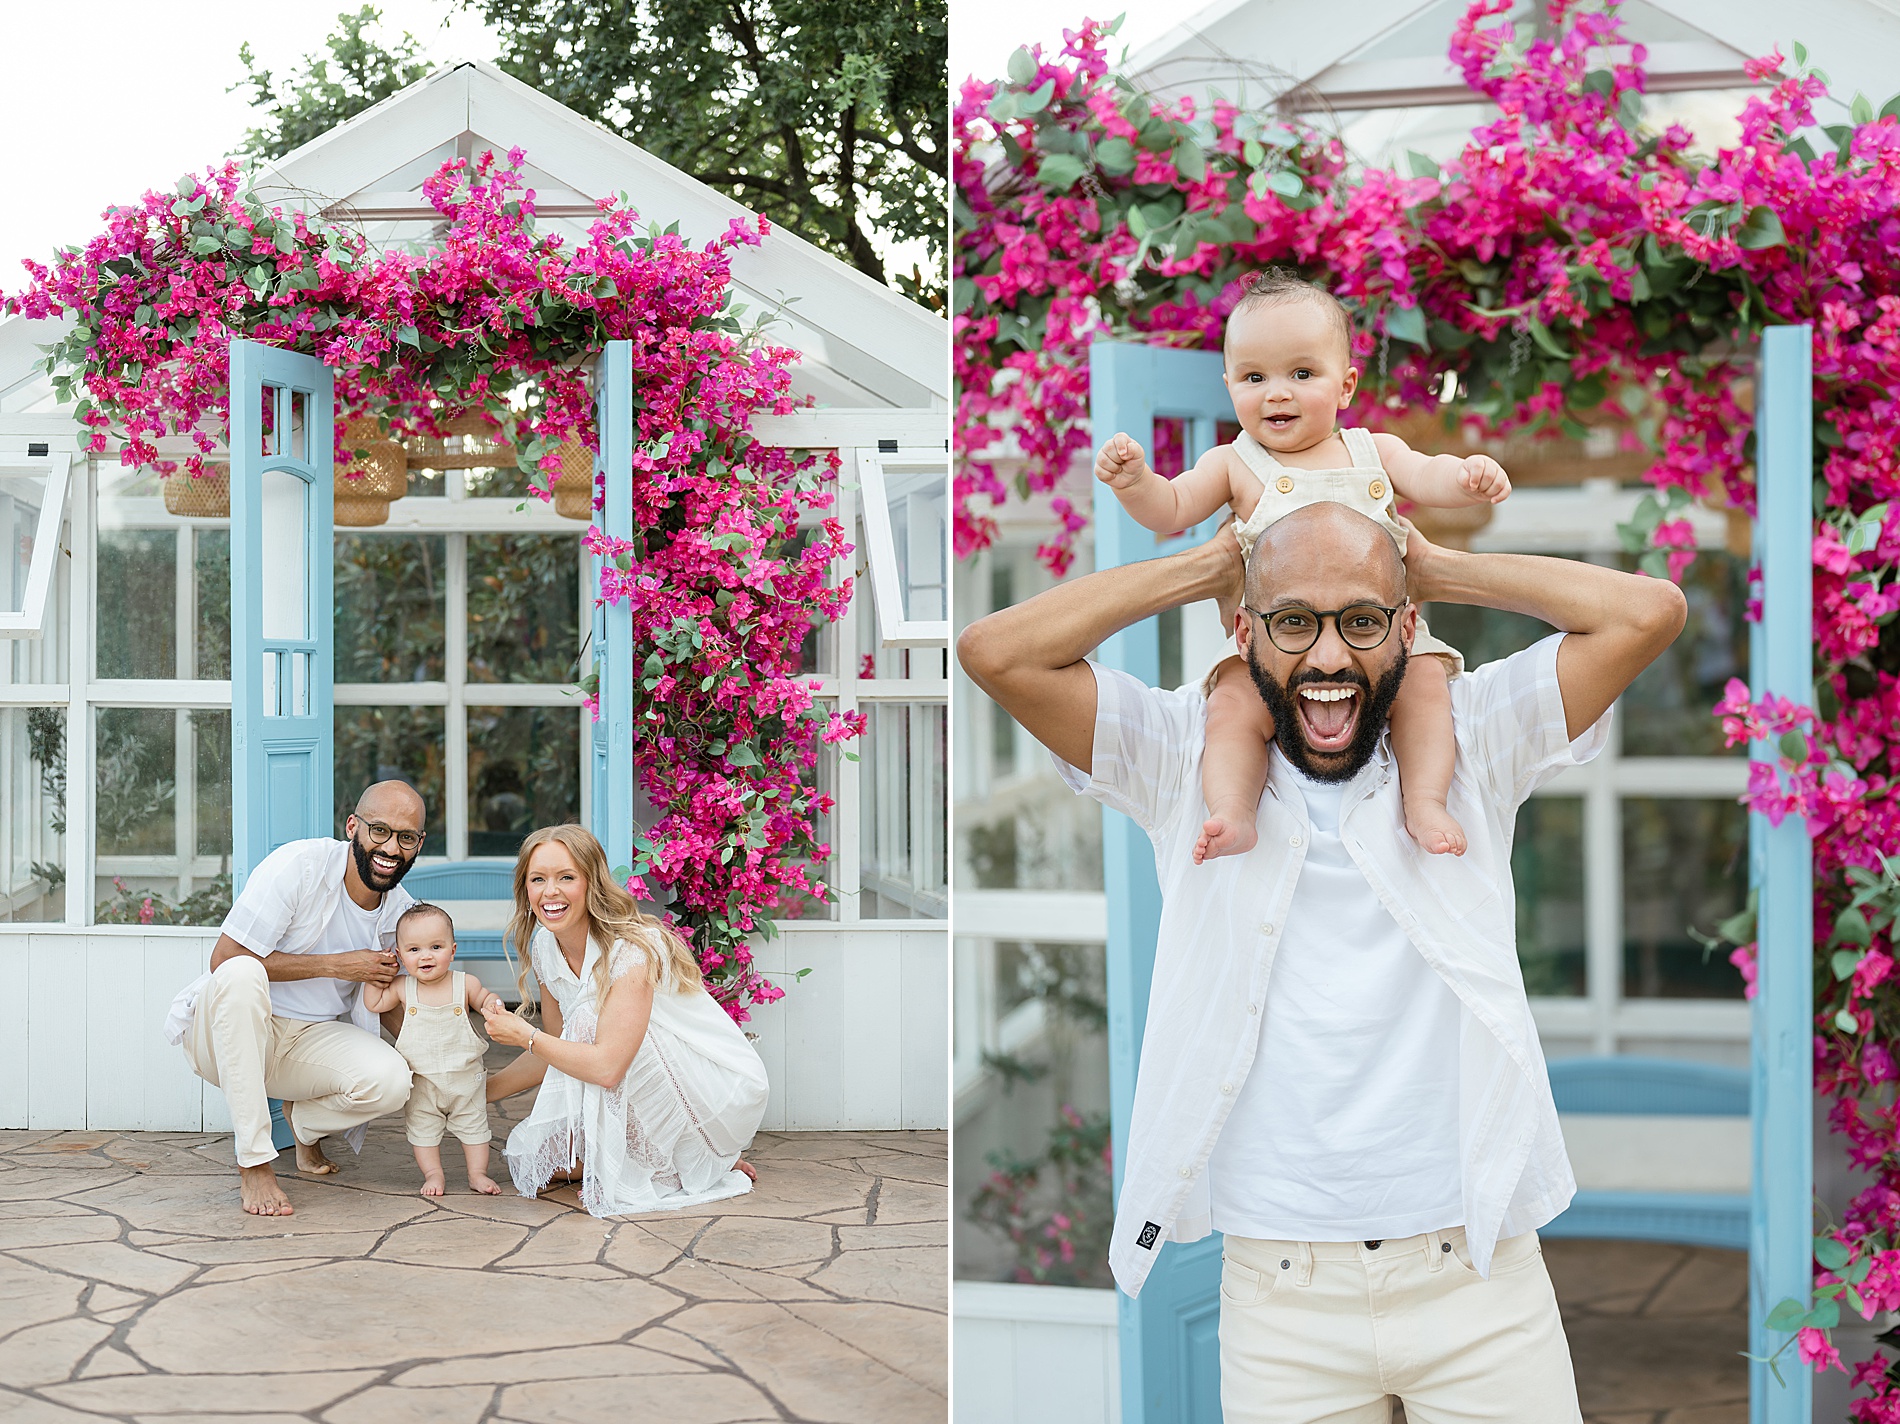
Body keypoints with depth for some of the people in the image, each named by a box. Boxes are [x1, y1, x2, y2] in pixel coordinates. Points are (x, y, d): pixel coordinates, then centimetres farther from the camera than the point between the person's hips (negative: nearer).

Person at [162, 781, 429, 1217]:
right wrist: (335, 965, -20)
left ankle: (304, 1121, 12)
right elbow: (224, 959, -21)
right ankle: (254, 1163, -31)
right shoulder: (298, 866, -19)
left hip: (307, 1038, 5)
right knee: (241, 973, -39)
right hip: (219, 1033, -4)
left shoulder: (401, 914, 1)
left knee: (390, 1079, -26)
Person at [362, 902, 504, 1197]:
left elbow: (483, 998, 8)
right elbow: (374, 1003, 6)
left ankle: (478, 1173, 20)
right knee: (422, 1128, 7)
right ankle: (433, 1173, 19)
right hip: (421, 1082, 0)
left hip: (465, 1077, 0)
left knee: (473, 1125, 9)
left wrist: (494, 1004, -13)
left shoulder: (465, 984, -9)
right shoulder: (402, 988, -7)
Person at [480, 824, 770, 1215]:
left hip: (721, 1089, -8)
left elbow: (607, 1066, -35)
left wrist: (522, 1034, -23)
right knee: (537, 1160, -5)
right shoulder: (546, 950, -2)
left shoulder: (631, 949, -26)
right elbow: (552, 1056, 11)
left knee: (589, 1021, -28)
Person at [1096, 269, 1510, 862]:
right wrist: (1134, 481, -19)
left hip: (1381, 635, 1)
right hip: (1268, 643, -1)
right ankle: (1231, 816, -28)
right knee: (1232, 705, -24)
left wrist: (1468, 475, -24)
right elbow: (1170, 510, 3)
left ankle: (1426, 803, -22)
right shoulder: (1235, 465, 7)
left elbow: (1426, 477, 0)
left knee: (1424, 681, -23)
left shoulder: (1373, 451, 11)